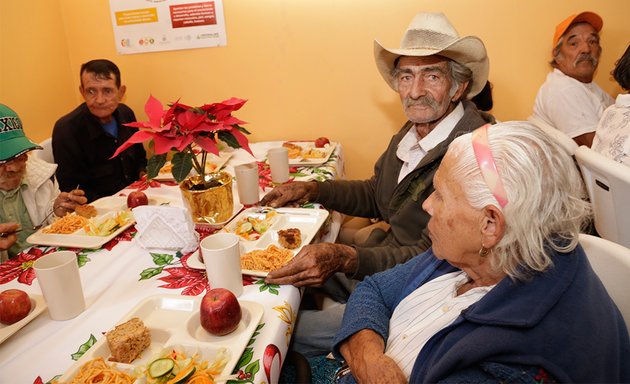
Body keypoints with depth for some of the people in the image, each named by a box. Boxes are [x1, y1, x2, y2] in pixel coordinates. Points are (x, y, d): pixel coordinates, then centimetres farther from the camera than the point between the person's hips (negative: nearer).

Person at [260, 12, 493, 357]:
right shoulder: (412, 131, 1)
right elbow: (375, 195, 14)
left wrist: (345, 259, -39)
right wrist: (311, 191, 1)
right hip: (384, 256, 8)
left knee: (296, 331, -10)